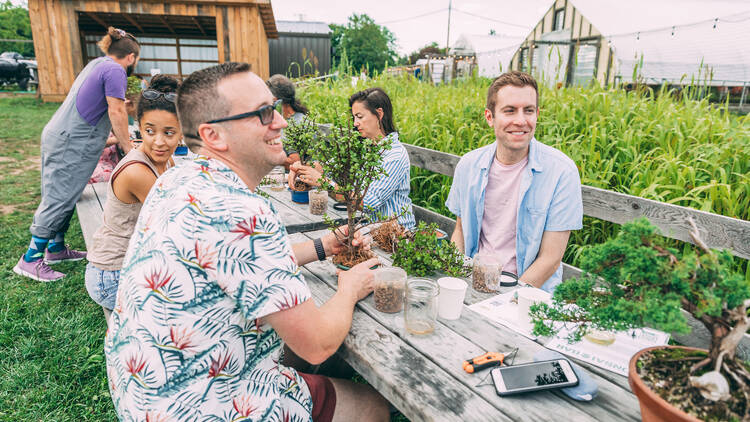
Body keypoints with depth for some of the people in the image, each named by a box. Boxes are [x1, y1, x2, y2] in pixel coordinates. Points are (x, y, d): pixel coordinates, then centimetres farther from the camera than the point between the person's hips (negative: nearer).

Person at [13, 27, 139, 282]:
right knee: (59, 199, -6)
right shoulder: (115, 71, -13)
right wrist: (127, 146, -8)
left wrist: (119, 138, 26)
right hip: (72, 144, -10)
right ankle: (31, 259, 0)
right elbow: (116, 112, -16)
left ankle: (56, 248, 25)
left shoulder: (98, 64, 18)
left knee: (62, 197, 15)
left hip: (59, 135, 10)